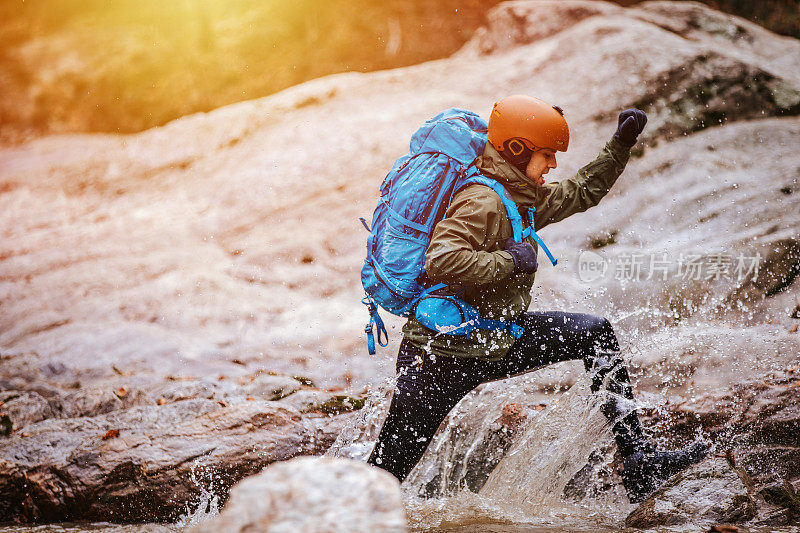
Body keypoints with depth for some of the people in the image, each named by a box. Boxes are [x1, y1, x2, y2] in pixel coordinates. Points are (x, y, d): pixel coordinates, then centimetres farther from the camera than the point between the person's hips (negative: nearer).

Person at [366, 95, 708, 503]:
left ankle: (638, 462, 10)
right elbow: (441, 262, -36)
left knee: (597, 335, 9)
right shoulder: (481, 202, -22)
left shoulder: (523, 198, 8)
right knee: (386, 472, -5)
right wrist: (510, 260, -25)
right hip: (444, 353, -9)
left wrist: (621, 144, 14)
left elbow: (581, 193, 24)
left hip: (491, 341, 10)